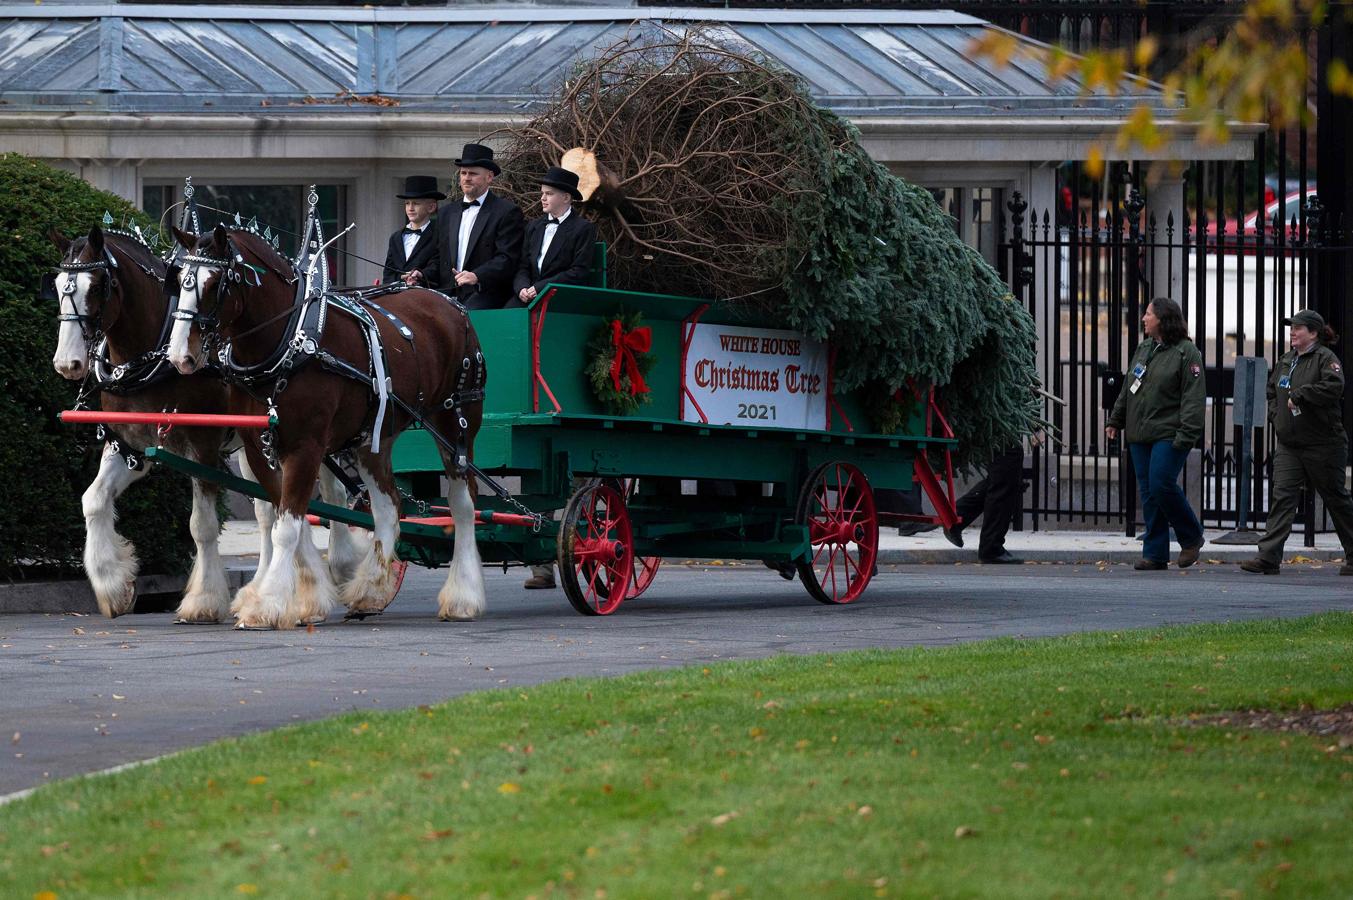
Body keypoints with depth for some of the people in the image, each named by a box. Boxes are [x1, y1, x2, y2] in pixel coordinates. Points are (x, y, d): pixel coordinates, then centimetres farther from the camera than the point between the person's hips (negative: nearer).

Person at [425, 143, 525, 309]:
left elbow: (507, 259, -8)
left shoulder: (507, 212, 2)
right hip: (449, 294, 5)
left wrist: (477, 276, -23)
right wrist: (423, 276, 2)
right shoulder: (447, 212, 22)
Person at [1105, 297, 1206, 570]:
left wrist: (1186, 435, -18)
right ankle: (1155, 554, 7)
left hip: (1168, 435, -7)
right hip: (1140, 435, 7)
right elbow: (1127, 391, 26)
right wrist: (1115, 421, 23)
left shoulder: (1186, 353, -6)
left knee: (1162, 484, -17)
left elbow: (1194, 397, -11)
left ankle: (1191, 538, 2)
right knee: (1148, 493, 4)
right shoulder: (1143, 350, 17)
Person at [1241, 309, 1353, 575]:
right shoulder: (1286, 361, 13)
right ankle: (1268, 558, -12)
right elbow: (1272, 391, 26)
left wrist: (1299, 395, -22)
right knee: (1281, 496, -6)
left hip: (1323, 444, -6)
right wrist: (1276, 415, 9)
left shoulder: (1325, 358, -10)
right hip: (1288, 445, 6)